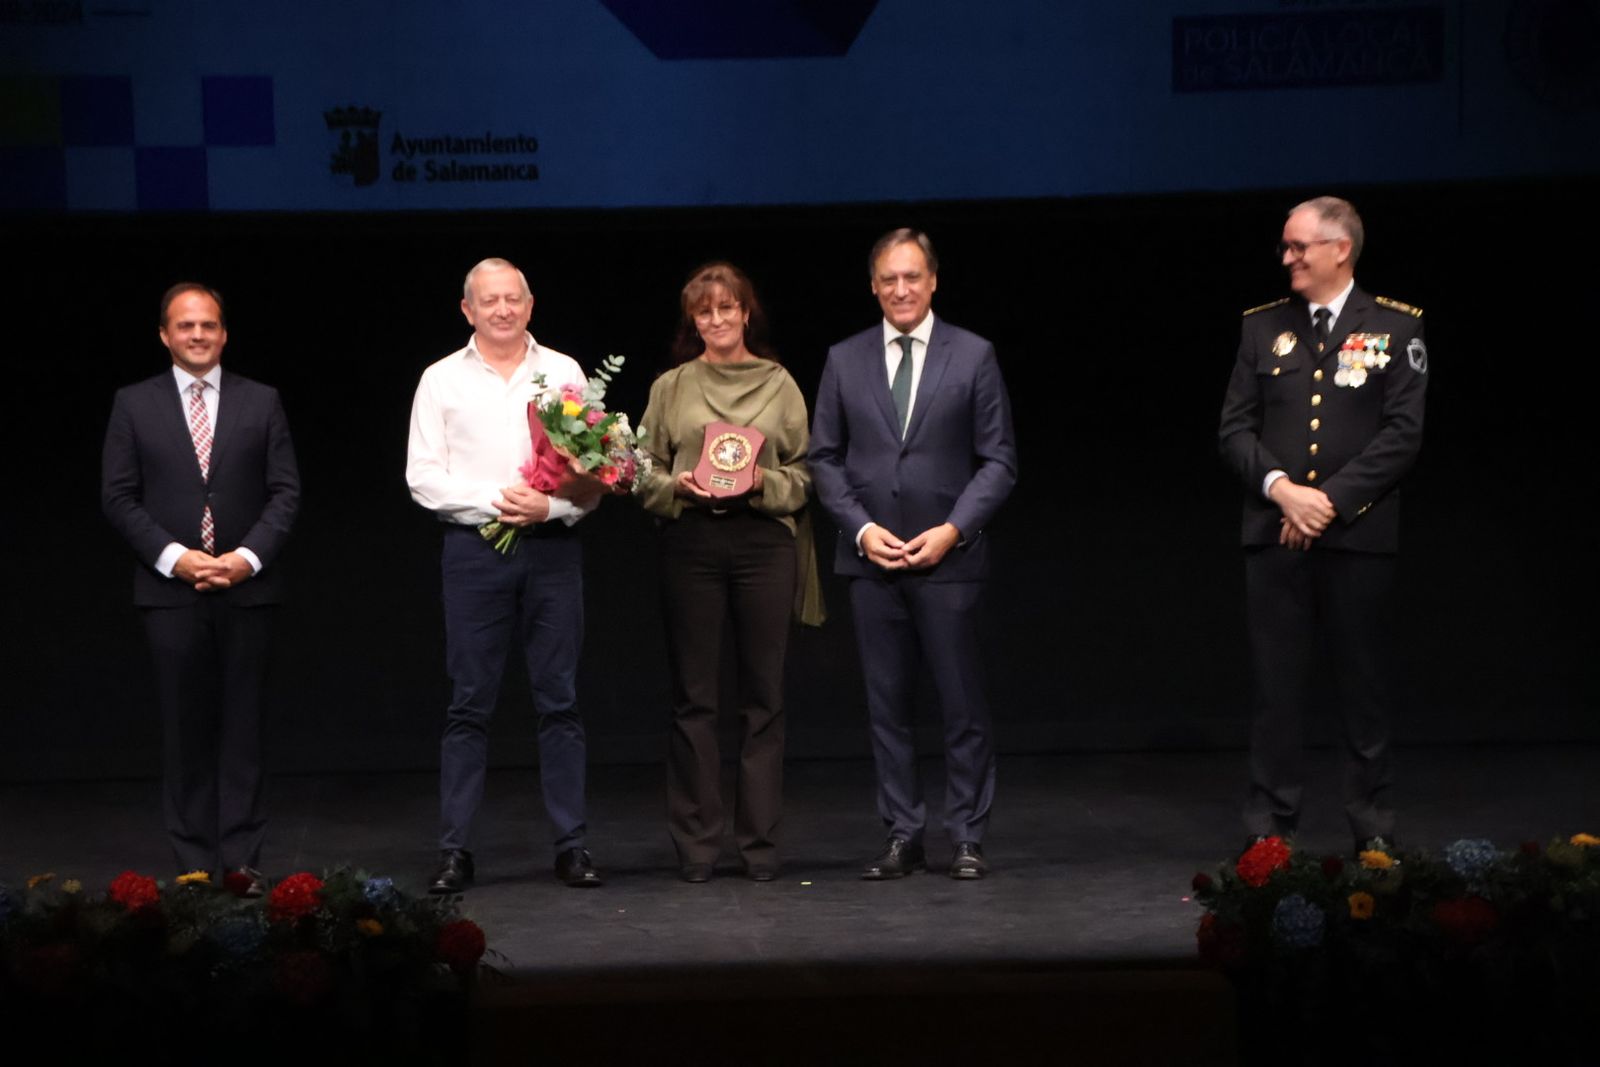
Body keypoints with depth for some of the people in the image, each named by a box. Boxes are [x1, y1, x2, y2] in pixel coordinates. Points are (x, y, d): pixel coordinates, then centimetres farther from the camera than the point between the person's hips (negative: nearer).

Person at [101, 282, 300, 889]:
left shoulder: (261, 402, 8)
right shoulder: (134, 405, 6)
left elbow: (285, 491, 4)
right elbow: (118, 497, 2)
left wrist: (249, 556, -10)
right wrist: (174, 557, -10)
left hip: (246, 587, 0)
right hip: (169, 589, 0)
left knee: (242, 725, 2)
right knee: (186, 726, 2)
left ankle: (241, 860, 5)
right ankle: (193, 862, 7)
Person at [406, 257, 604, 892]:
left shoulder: (563, 373, 8)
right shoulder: (442, 381, 6)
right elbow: (423, 477, 1)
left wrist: (552, 506, -12)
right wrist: (493, 503, -11)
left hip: (552, 547, 1)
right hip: (474, 549, -1)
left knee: (559, 700, 2)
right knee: (469, 706, 1)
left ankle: (572, 846, 6)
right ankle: (454, 851, 3)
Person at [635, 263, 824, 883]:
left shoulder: (779, 384, 9)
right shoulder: (670, 388, 10)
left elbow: (805, 475, 7)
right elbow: (645, 476, 9)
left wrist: (763, 482, -11)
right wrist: (679, 486, -11)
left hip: (765, 539, 0)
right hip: (691, 542, 0)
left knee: (763, 695, 1)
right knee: (694, 697, 1)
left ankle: (760, 843, 8)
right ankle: (696, 846, 7)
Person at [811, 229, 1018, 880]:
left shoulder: (973, 356, 2)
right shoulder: (844, 361, 8)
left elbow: (998, 460, 1)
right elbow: (824, 458, 9)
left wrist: (953, 529, -11)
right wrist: (862, 528, -5)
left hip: (947, 557, -2)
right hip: (872, 558, 2)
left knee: (963, 704, 0)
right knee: (887, 705, 5)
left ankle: (967, 839, 8)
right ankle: (903, 838, 12)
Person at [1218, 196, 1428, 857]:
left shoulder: (1394, 328, 2)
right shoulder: (1263, 327, 11)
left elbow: (1403, 432, -4)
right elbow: (1235, 428, 6)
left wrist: (1332, 499, -11)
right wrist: (1281, 488, -10)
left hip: (1359, 533, -2)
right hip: (1274, 533, 2)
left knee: (1362, 687, 4)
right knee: (1276, 686, 2)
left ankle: (1373, 831, 13)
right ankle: (1268, 831, 7)